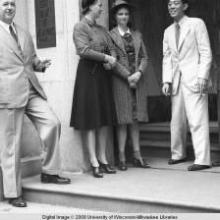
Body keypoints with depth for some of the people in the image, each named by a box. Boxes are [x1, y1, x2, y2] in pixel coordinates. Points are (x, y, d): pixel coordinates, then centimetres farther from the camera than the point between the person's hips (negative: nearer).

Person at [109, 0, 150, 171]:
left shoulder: (137, 35, 14)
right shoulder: (110, 36, 0)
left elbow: (144, 57, 10)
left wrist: (138, 73, -8)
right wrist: (127, 77, -10)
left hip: (138, 80, 4)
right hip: (120, 81, -4)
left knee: (135, 119, 5)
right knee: (123, 120, -4)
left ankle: (137, 156, 8)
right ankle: (122, 158, 0)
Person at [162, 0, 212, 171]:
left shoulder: (197, 24, 1)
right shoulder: (168, 31, 17)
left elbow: (206, 53, -4)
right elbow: (167, 58, 16)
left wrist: (202, 77, -14)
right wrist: (166, 81, 4)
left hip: (194, 79, -6)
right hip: (176, 80, 6)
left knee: (197, 120, -9)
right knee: (177, 120, 8)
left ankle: (202, 160, -8)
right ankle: (178, 154, 21)